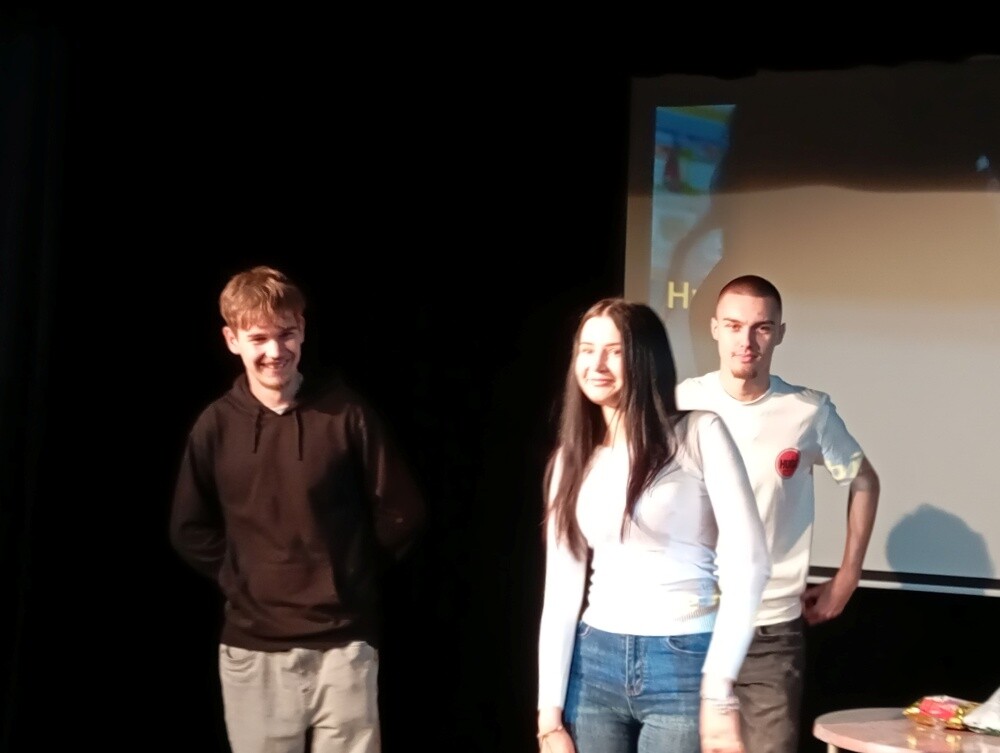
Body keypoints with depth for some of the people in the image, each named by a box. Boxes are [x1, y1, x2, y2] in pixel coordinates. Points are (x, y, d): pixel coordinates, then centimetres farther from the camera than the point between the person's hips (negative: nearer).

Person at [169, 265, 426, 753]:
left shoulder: (346, 413, -5)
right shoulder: (216, 426, 0)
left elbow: (401, 513, 2)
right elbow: (190, 531, 12)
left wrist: (351, 576, 5)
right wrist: (240, 580, 4)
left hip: (343, 642, -1)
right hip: (252, 647, 2)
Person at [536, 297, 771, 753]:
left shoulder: (699, 434, -3)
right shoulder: (572, 459, 11)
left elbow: (747, 562, -10)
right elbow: (561, 588, 8)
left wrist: (718, 688, -16)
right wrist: (550, 713, 2)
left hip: (684, 666, -4)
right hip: (594, 665, 4)